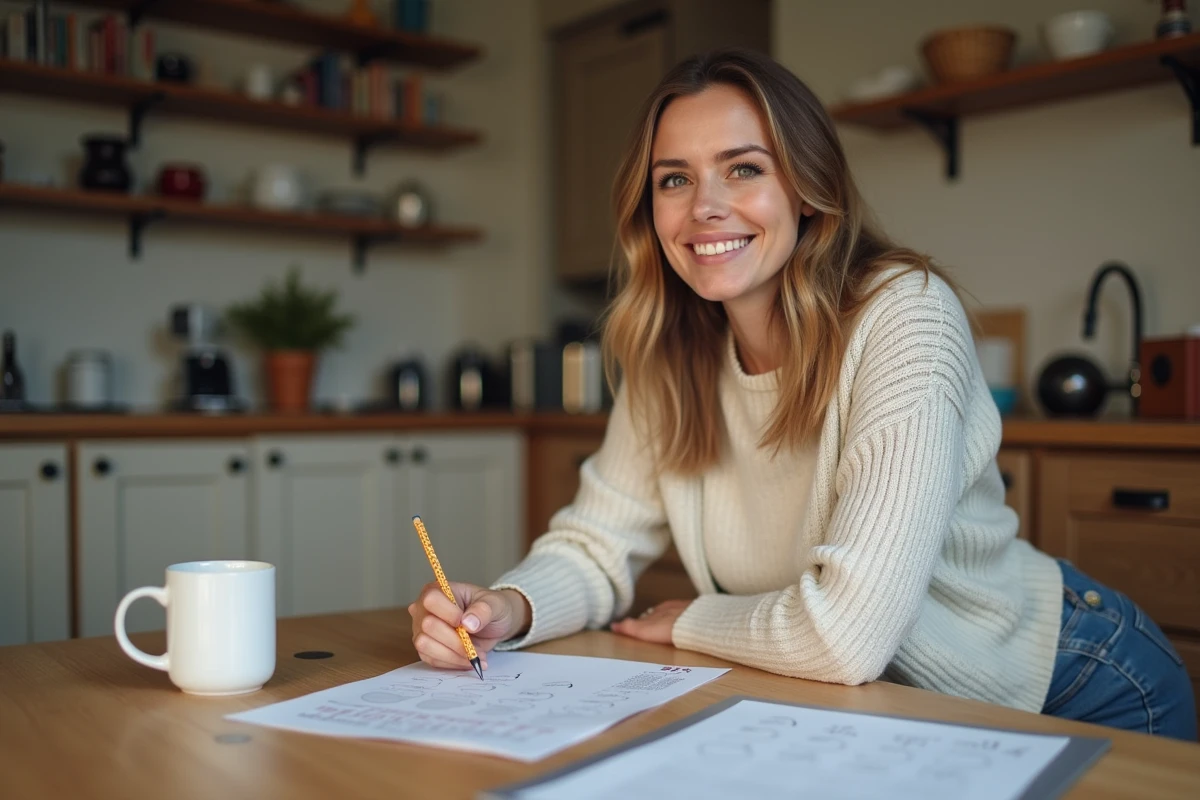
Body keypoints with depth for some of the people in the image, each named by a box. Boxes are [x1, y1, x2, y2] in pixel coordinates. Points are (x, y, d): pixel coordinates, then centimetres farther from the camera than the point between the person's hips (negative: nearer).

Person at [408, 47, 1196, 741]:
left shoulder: (906, 317, -29)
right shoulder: (670, 361, -8)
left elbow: (845, 634, -35)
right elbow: (597, 545, -3)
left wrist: (686, 624, -17)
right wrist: (508, 608, -25)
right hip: (887, 714, 5)